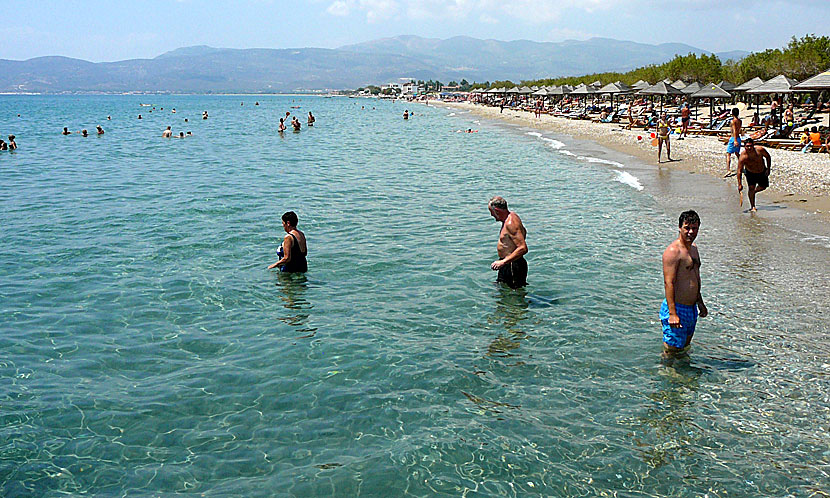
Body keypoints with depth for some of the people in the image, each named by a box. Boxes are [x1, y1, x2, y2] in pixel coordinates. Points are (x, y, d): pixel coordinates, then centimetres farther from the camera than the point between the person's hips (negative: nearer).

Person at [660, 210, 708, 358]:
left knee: (684, 348, 19)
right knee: (671, 352, -2)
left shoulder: (693, 248, 14)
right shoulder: (673, 251, -17)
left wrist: (700, 303, 27)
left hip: (692, 309, 9)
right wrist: (672, 313, -27)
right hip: (677, 308, -9)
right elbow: (668, 283, -22)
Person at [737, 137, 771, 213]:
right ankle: (752, 207, -4)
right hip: (750, 173, -3)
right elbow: (739, 171, -27)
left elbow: (768, 157, -4)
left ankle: (753, 192, 46)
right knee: (751, 187, -15)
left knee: (763, 186, 15)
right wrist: (740, 184, -30)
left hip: (762, 172, 3)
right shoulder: (743, 156, -31)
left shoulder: (760, 150, -26)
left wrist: (768, 169, -9)